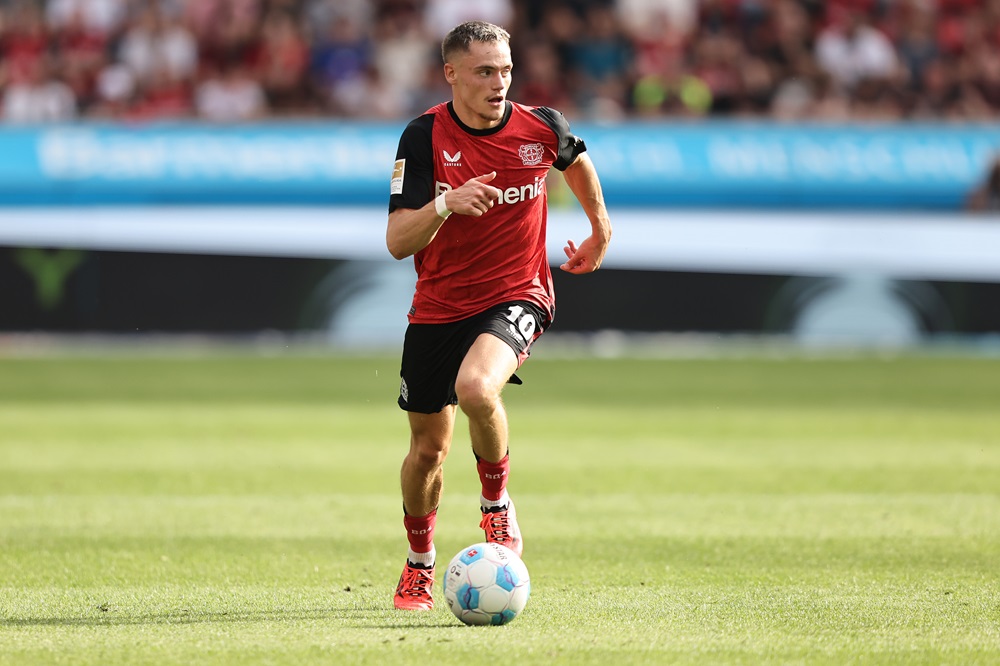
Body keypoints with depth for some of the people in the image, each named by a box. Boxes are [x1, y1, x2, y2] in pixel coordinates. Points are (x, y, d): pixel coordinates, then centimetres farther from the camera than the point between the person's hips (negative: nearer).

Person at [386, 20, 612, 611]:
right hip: (438, 307, 2)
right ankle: (420, 563, 37)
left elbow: (578, 160, 19)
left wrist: (601, 230, 28)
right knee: (428, 448, 10)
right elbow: (398, 242, -18)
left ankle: (498, 505, -6)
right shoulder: (425, 137, -12)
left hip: (517, 296, -2)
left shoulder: (540, 129, -7)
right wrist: (446, 204, -35)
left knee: (476, 388, -33)